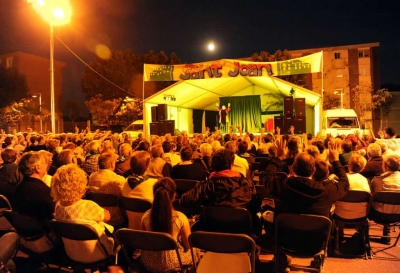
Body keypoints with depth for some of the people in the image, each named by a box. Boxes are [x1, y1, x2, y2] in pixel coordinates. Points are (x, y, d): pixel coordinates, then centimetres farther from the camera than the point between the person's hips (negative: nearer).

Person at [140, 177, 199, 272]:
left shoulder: (146, 216, -14)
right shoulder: (180, 218, -22)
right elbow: (188, 245, -9)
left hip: (149, 261, 4)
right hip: (172, 262, -3)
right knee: (195, 249, 26)